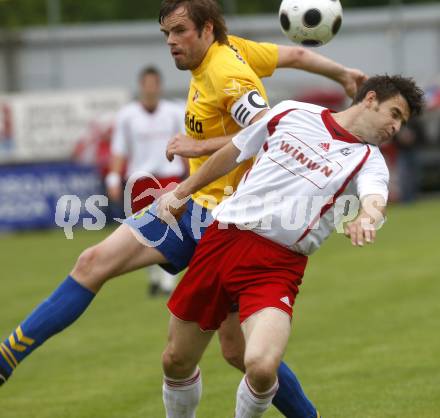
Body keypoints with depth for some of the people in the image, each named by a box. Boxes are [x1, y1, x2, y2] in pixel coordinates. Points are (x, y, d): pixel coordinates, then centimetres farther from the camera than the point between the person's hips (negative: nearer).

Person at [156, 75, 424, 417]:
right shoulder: (292, 113, 9)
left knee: (262, 367, -26)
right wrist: (182, 192, 23)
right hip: (221, 239, 2)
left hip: (277, 264, -2)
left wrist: (368, 217, -43)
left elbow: (376, 198, -20)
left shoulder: (368, 160, 3)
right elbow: (234, 153, 22)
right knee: (176, 362, 7)